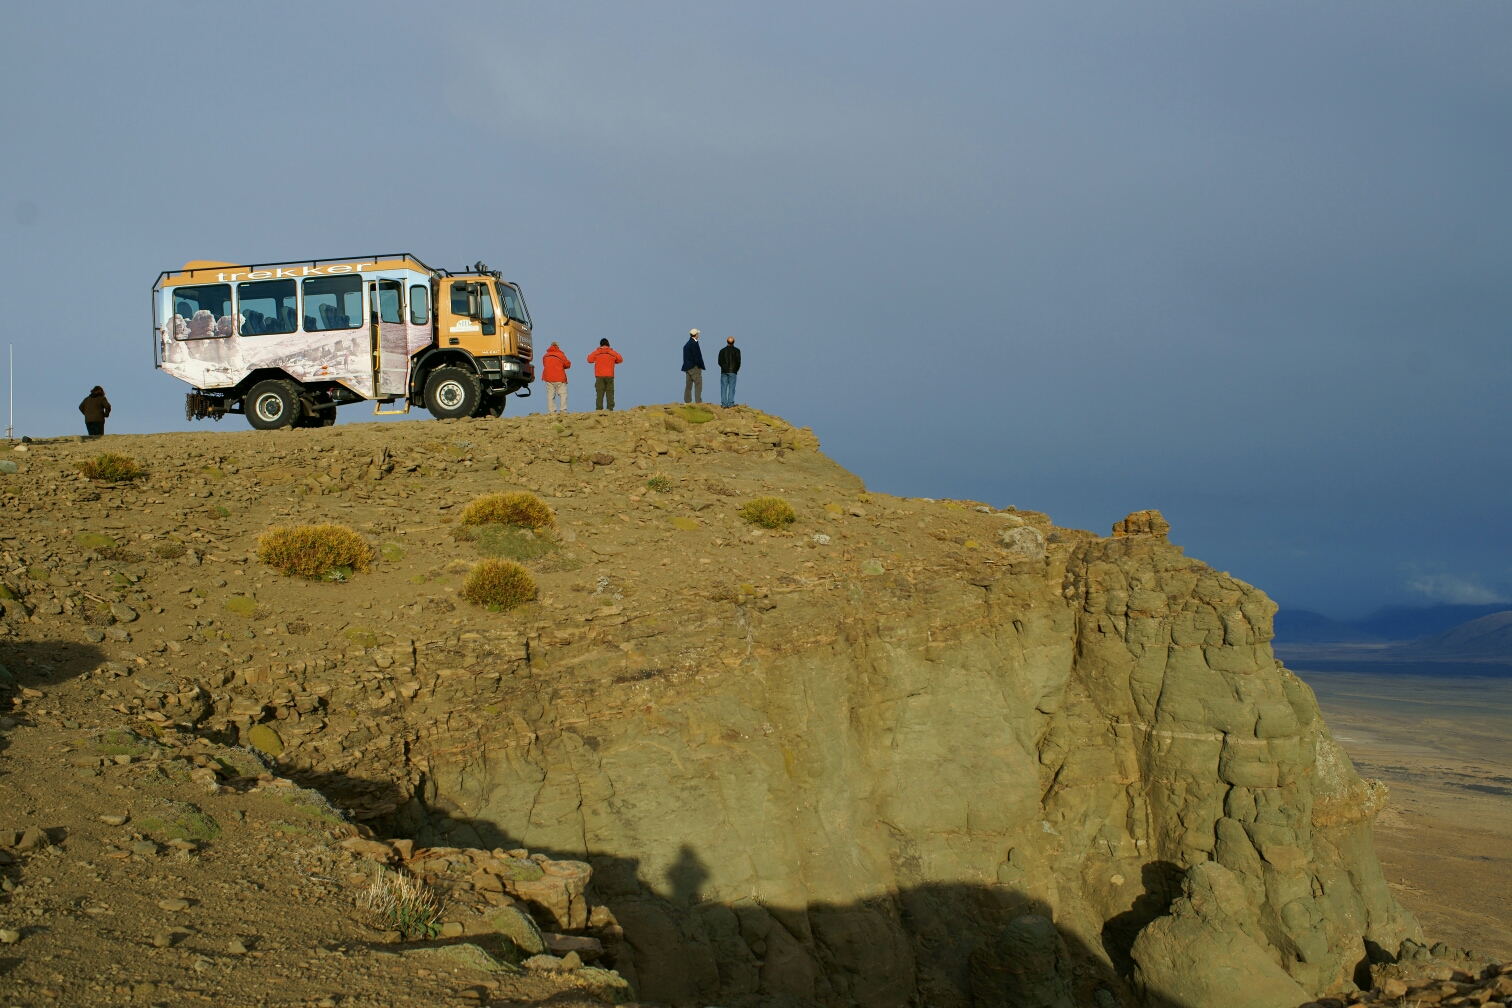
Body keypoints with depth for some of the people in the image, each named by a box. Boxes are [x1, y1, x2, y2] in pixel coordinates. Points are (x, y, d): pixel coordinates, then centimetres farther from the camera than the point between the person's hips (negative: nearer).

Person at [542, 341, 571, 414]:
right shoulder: (561, 355, -5)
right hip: (559, 378, -4)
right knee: (563, 395, 1)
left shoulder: (545, 356, 8)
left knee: (550, 396, 4)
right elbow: (568, 364, 3)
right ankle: (563, 411, -9)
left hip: (548, 378, 4)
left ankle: (551, 411, -1)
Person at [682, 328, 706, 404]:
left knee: (688, 385, 9)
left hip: (687, 367, 9)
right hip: (694, 367, -9)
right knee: (698, 384, -8)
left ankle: (687, 401, 8)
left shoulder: (686, 344, 15)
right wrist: (700, 366, -9)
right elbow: (697, 356, -17)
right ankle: (698, 401, -14)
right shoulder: (694, 343, -13)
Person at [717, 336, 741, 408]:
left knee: (723, 387, 3)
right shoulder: (736, 350, -1)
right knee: (731, 387, -1)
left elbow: (719, 362, 4)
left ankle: (724, 403, -1)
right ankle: (730, 403, -7)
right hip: (732, 372, -2)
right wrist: (737, 369, 12)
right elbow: (738, 361, -4)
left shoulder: (722, 351, 5)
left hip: (724, 371, 2)